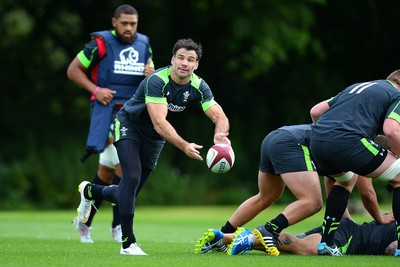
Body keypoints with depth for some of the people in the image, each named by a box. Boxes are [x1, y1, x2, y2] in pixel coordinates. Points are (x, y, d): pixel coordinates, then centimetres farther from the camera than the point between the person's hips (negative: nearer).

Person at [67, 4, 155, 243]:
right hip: (108, 111, -6)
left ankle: (85, 221, 27)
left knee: (106, 172, 11)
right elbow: (73, 70, -2)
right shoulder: (101, 43, -6)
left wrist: (151, 75, -3)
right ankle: (118, 225, -11)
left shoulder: (144, 44, 11)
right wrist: (95, 89, -15)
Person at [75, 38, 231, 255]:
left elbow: (220, 116, -21)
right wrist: (184, 146, -51)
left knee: (128, 194, 6)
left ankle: (89, 191, 38)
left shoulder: (198, 87, -15)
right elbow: (159, 123, -39)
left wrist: (220, 134, -45)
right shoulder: (157, 81, -32)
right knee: (132, 177, -26)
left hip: (154, 138, 6)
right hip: (129, 125, -6)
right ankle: (128, 243, -18)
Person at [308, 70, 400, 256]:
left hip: (316, 140, 7)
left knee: (346, 181, 36)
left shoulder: (357, 87, 32)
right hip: (346, 141, -7)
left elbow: (316, 110, 30)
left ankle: (326, 242, 26)